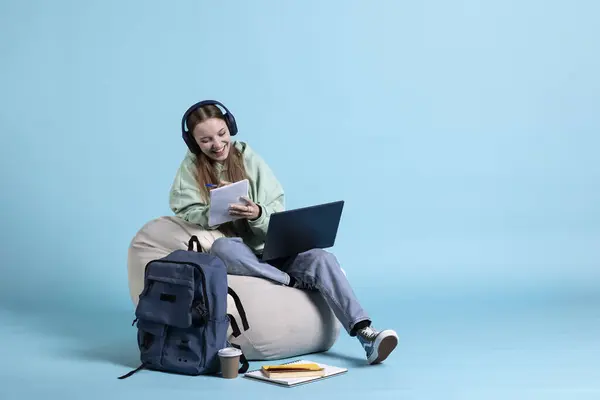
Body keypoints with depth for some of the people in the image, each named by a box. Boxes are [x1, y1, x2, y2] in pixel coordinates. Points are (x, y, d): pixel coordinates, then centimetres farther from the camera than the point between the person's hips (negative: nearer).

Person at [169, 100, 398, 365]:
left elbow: (277, 215, -1)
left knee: (322, 258, -23)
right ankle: (294, 283, -24)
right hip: (237, 254, -1)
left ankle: (365, 333, -31)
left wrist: (258, 214, -24)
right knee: (221, 247, -37)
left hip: (270, 249, 2)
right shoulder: (191, 167, 2)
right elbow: (186, 213, -9)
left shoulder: (248, 158, 3)